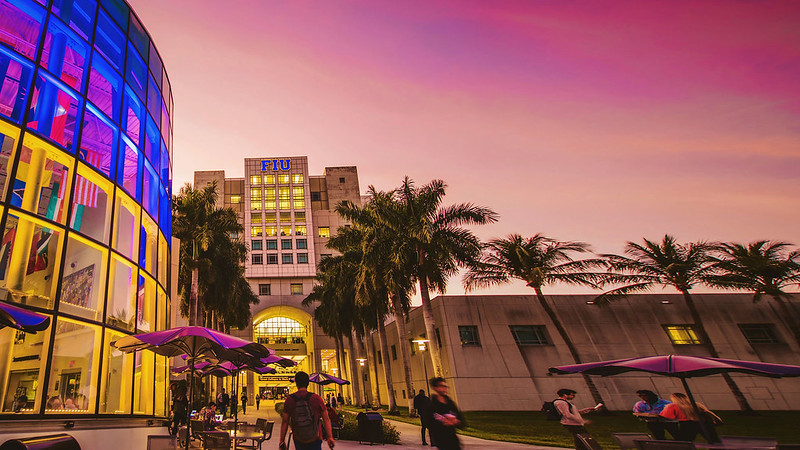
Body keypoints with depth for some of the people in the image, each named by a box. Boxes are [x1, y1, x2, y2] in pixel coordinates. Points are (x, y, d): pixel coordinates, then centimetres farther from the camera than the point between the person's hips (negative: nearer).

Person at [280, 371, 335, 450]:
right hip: (315, 440, -2)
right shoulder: (316, 398, -8)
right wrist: (330, 437, -1)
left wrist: (282, 441, 7)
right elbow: (326, 419, -6)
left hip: (298, 440, 2)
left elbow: (285, 421, -1)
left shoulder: (289, 399, -5)